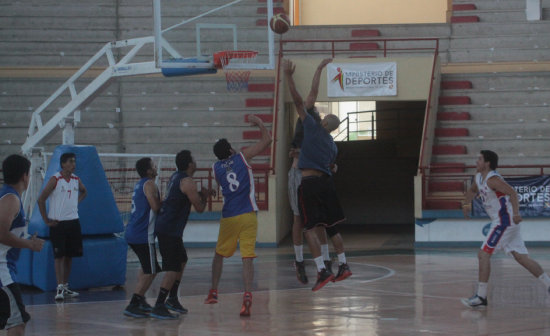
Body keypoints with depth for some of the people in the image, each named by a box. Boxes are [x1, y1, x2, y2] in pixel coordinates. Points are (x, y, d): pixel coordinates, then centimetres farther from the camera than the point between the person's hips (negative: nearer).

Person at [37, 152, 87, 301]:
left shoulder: (76, 180, 7)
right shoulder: (55, 180, -11)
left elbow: (83, 192, 29)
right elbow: (41, 199, -11)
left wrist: (76, 202, 12)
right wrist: (46, 220, -10)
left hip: (73, 221, 6)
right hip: (58, 223, -6)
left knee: (70, 256, 9)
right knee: (59, 256, -9)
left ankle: (66, 287, 18)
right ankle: (59, 289, -12)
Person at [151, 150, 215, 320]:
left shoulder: (176, 177, 13)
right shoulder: (187, 182, -15)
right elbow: (199, 208, -11)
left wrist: (201, 194, 23)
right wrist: (204, 196, 7)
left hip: (165, 227, 10)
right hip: (170, 229, -10)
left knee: (181, 261, 23)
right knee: (173, 269, -10)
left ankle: (172, 299, 29)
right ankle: (159, 307, -13)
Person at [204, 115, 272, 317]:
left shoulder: (216, 169, 7)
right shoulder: (243, 157, 2)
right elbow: (267, 140, 7)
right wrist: (259, 123, 20)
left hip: (228, 217, 2)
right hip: (247, 216, -2)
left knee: (219, 254, 22)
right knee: (247, 258, -9)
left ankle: (213, 292, 29)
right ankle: (247, 296, -25)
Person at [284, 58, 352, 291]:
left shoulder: (313, 127, -2)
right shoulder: (332, 145, 14)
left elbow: (298, 101, -4)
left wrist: (289, 76, -2)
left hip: (309, 182, -7)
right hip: (326, 181, 7)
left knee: (310, 228, -7)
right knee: (331, 226, 17)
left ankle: (322, 271, -16)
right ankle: (343, 266, 20)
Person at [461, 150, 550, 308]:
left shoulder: (492, 179, -17)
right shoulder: (479, 178, 12)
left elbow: (512, 192, -27)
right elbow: (472, 190, 33)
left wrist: (515, 213, -38)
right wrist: (466, 203, 18)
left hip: (504, 221, -10)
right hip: (504, 222, 10)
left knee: (484, 254, -10)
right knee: (521, 257, 10)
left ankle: (481, 297, -8)